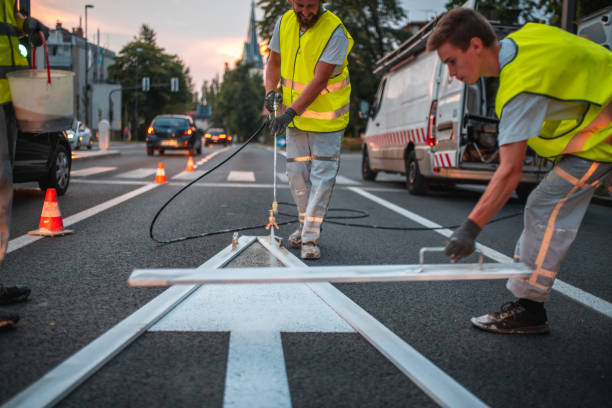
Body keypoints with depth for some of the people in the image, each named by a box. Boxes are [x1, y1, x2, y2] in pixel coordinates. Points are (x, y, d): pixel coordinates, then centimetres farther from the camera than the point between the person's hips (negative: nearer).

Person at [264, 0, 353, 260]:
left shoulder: (335, 32, -20)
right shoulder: (284, 23, -2)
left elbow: (319, 81, -25)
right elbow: (274, 62, 10)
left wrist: (290, 112, -29)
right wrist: (270, 91, -9)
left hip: (327, 117, -5)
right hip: (295, 115, 5)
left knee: (322, 175, -5)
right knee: (297, 174, 9)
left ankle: (310, 238, -1)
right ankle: (305, 225, 27)